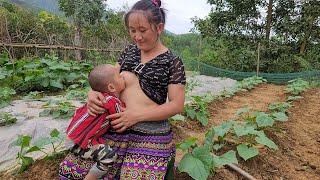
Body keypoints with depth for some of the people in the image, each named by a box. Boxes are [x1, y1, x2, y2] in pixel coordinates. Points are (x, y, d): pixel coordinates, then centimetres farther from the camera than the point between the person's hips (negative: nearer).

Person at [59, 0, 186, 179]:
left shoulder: (173, 62, -5)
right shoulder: (130, 51, 10)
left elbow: (177, 105, -9)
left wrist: (137, 115, -18)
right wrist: (94, 92, -7)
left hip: (149, 138, -4)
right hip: (115, 128, 5)